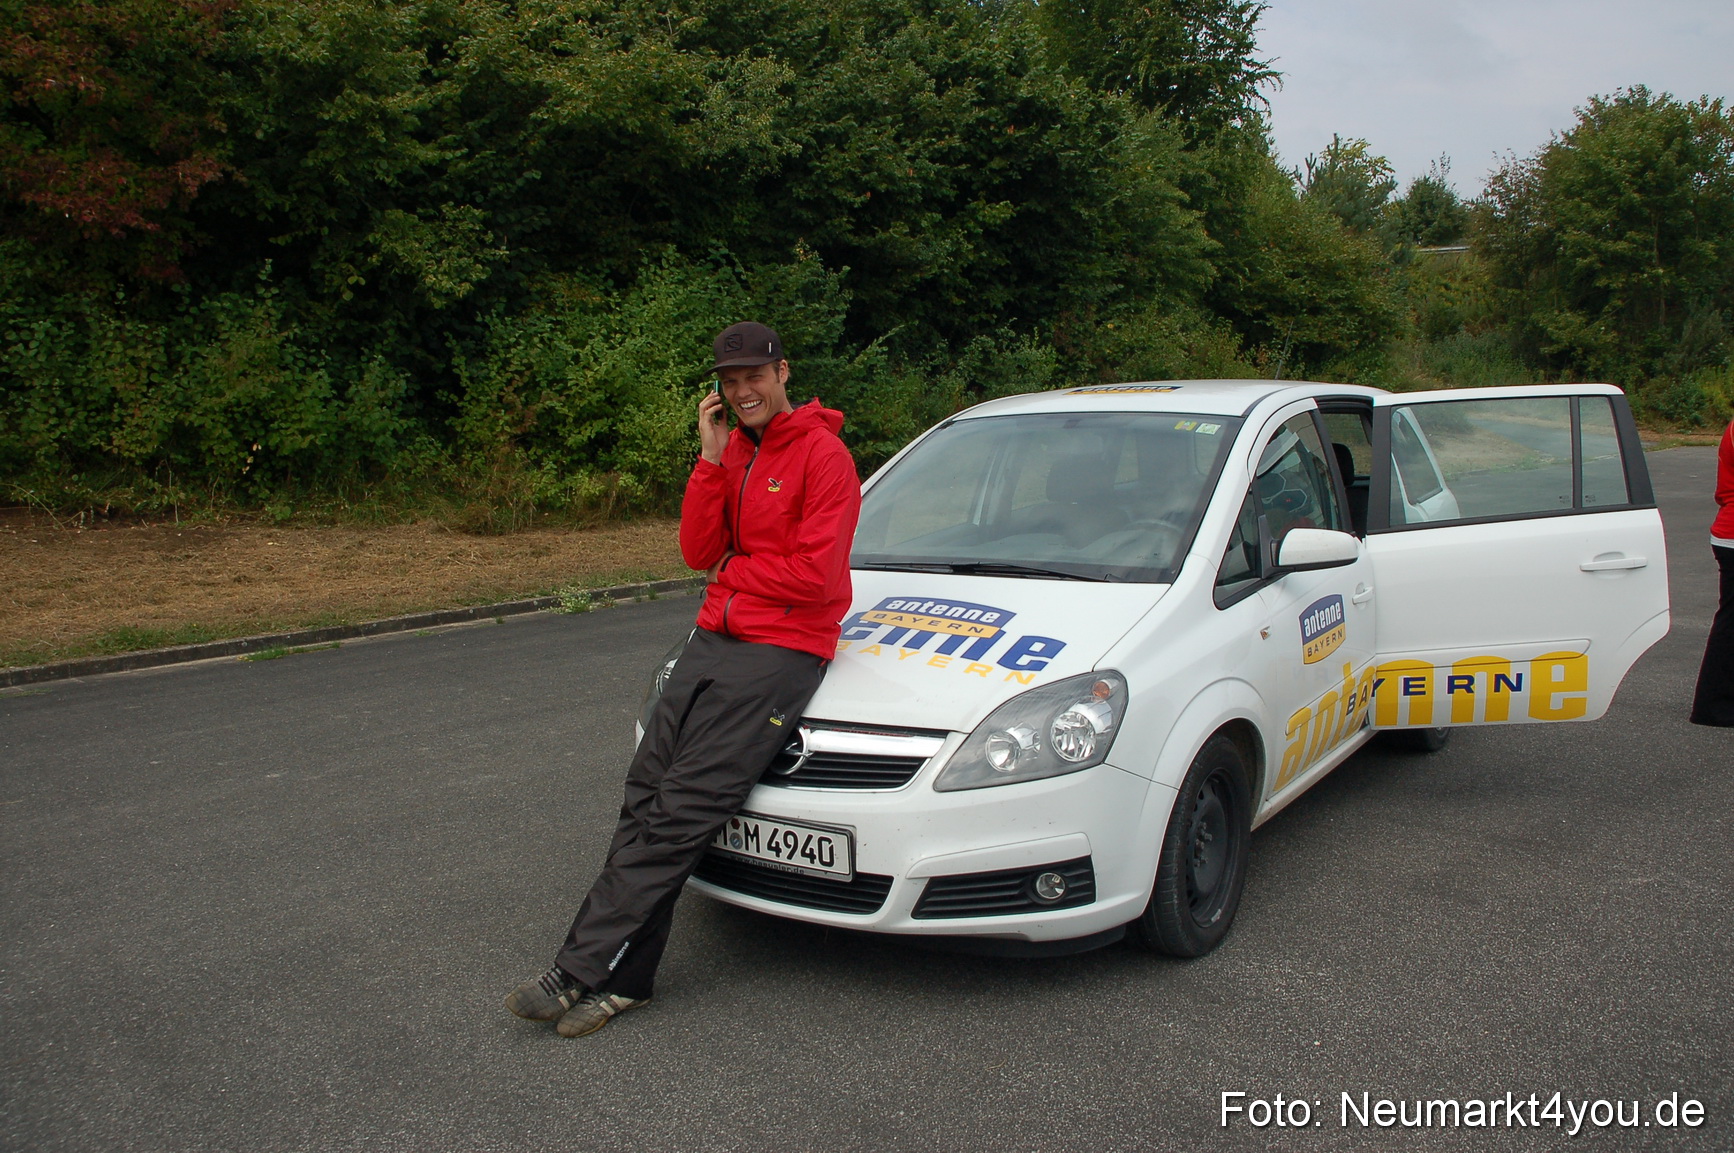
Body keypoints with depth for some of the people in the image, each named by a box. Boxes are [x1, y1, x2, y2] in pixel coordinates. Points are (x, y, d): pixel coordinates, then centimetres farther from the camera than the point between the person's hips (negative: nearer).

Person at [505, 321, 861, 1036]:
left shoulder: (821, 455, -5)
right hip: (714, 638, 7)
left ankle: (582, 970, -11)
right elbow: (699, 551, 9)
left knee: (683, 806, -13)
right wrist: (712, 460, 0)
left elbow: (814, 573, -12)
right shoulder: (732, 454, 19)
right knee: (646, 792, -6)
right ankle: (623, 978, -4)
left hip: (781, 649, -7)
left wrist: (731, 570, 1)